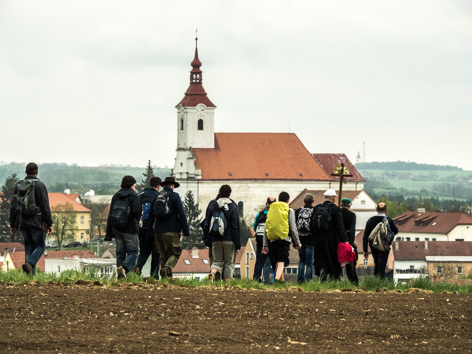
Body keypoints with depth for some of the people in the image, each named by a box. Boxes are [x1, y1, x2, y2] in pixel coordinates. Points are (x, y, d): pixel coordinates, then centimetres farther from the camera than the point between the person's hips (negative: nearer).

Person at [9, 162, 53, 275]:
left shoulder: (18, 186, 8)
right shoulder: (39, 185, -7)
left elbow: (13, 207, 10)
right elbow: (45, 206, -11)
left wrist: (13, 225, 15)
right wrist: (49, 224, -7)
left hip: (22, 222, 5)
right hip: (36, 222, -5)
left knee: (29, 247, 11)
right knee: (40, 246, 4)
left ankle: (31, 273, 2)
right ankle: (29, 264, -21)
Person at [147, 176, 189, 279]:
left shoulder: (156, 197, 12)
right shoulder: (174, 196, -3)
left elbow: (151, 215, 15)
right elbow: (181, 214, -7)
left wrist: (149, 232, 21)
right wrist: (186, 231, -4)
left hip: (158, 232, 5)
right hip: (171, 231, -5)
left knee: (163, 255, 11)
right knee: (175, 253, 1)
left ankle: (165, 277, 5)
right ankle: (166, 268, -24)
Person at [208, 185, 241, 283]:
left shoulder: (213, 205, 7)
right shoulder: (232, 206, -5)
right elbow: (235, 227, -6)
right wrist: (238, 244, -4)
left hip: (215, 240, 3)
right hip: (229, 240, -3)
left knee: (217, 261, 9)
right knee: (229, 263, 4)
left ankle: (212, 272, -22)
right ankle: (227, 282, -3)